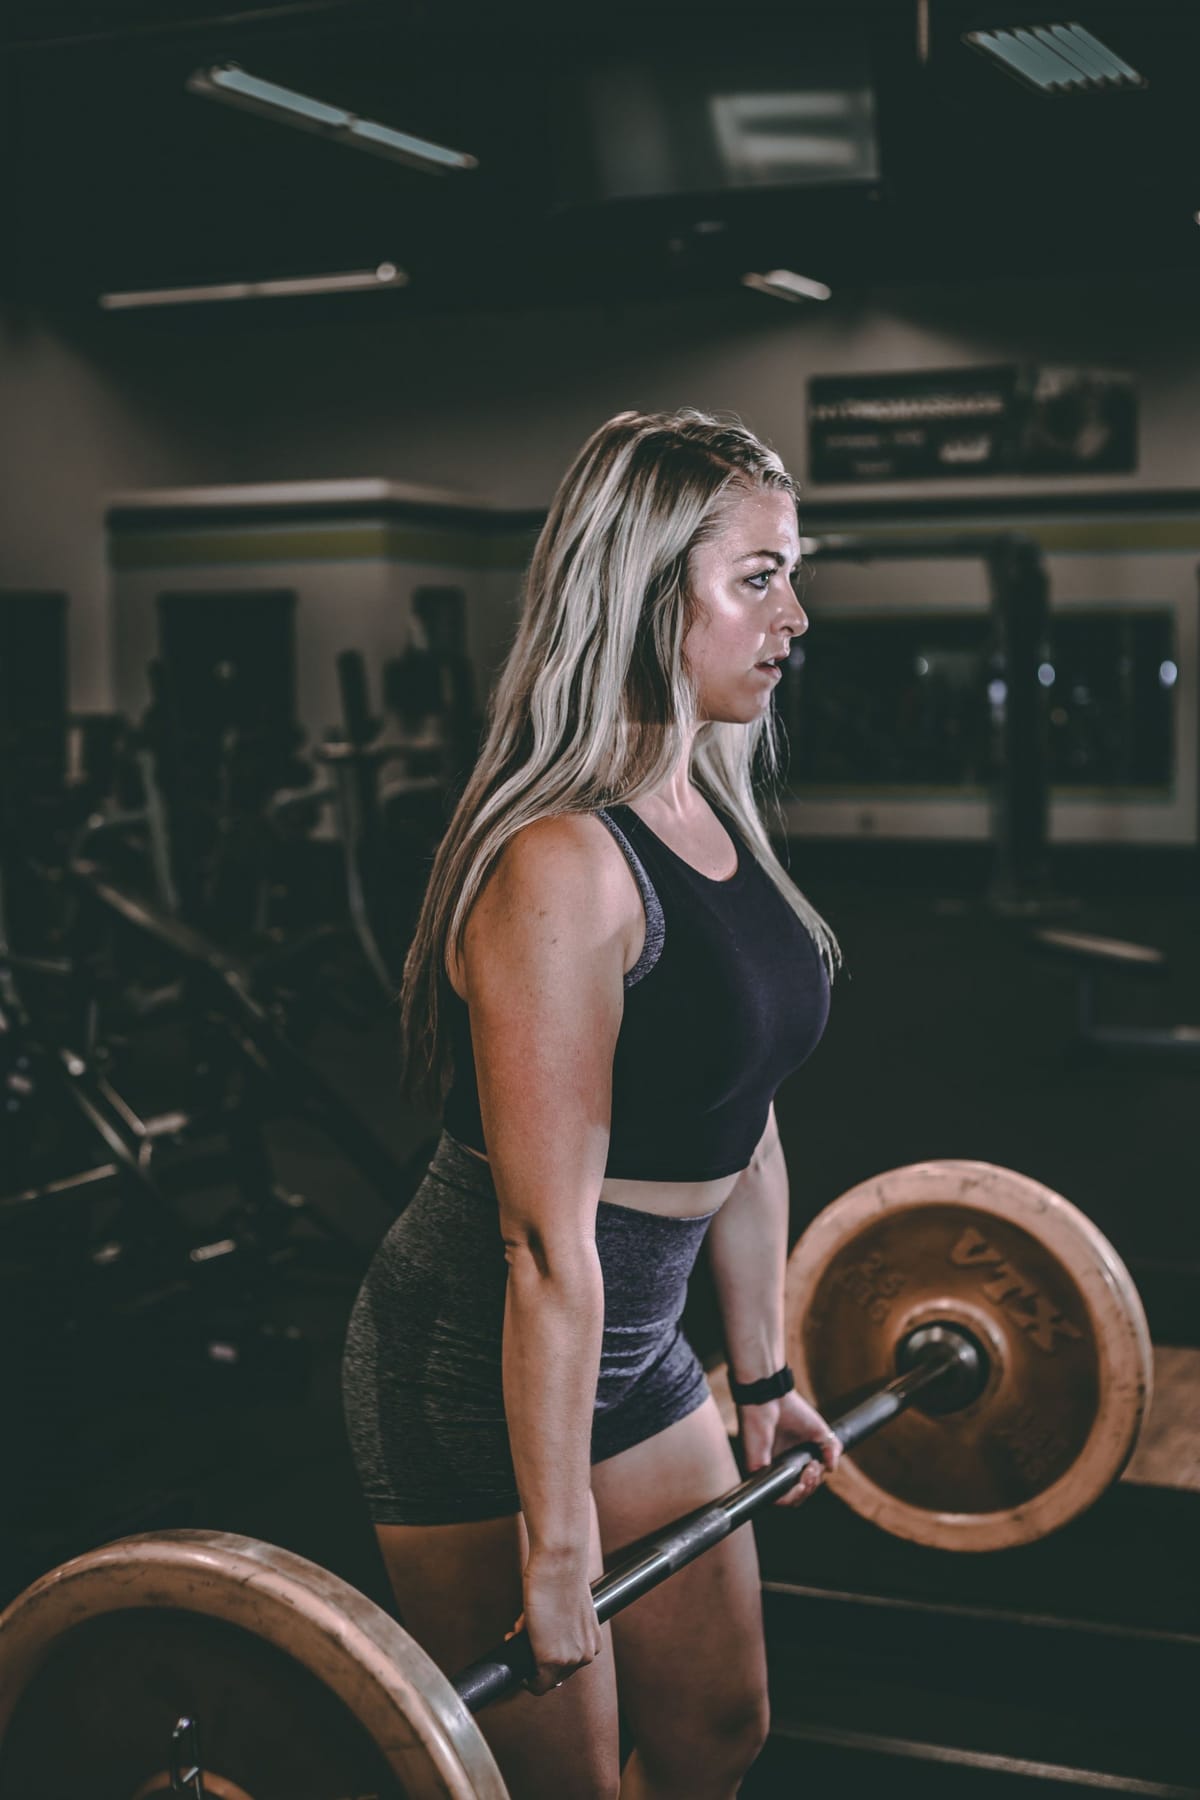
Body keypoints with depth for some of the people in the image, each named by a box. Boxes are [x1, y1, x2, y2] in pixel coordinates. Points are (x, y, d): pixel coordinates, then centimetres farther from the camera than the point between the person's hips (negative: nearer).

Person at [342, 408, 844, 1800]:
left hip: (634, 1348, 9)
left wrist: (762, 1377, 18)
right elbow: (547, 1244, -25)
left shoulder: (714, 815, 3)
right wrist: (556, 1548, -20)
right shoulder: (562, 866, -25)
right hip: (478, 1368, -9)